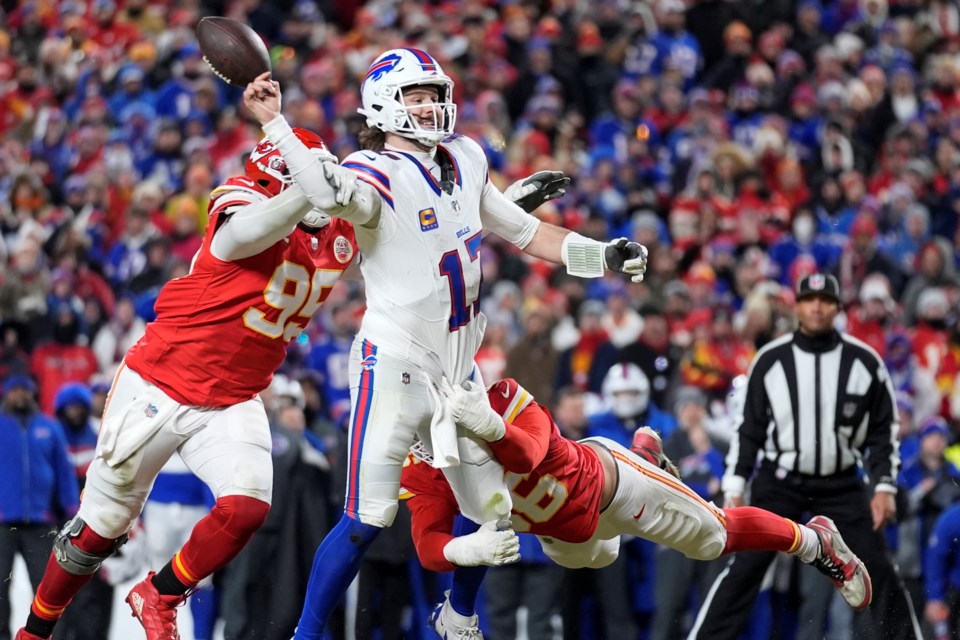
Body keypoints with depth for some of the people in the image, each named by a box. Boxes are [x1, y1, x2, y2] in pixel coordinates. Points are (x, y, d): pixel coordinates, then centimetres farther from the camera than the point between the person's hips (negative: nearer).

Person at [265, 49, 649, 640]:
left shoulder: (464, 161, 8)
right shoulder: (378, 174, -14)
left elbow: (521, 230, 20)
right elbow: (331, 196, -38)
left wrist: (604, 256, 13)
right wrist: (275, 124, -45)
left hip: (458, 364, 7)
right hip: (395, 363, -7)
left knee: (491, 510, 15)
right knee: (369, 519, -12)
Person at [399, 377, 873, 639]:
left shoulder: (504, 402, -39)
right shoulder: (422, 471, -26)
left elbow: (527, 455, -60)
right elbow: (429, 546, -32)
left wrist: (490, 425, -83)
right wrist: (469, 549, -56)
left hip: (605, 485, -6)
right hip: (566, 530, 6)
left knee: (715, 537, 6)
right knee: (594, 556, 39)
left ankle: (816, 542, 31)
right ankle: (644, 453, 58)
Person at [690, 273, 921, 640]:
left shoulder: (864, 361, -2)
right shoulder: (770, 361, -2)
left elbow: (883, 429, 5)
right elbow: (748, 428, 4)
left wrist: (884, 486, -3)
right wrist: (734, 487, -1)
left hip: (841, 485, 1)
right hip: (779, 482, -1)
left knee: (878, 573, -2)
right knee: (744, 568, -10)